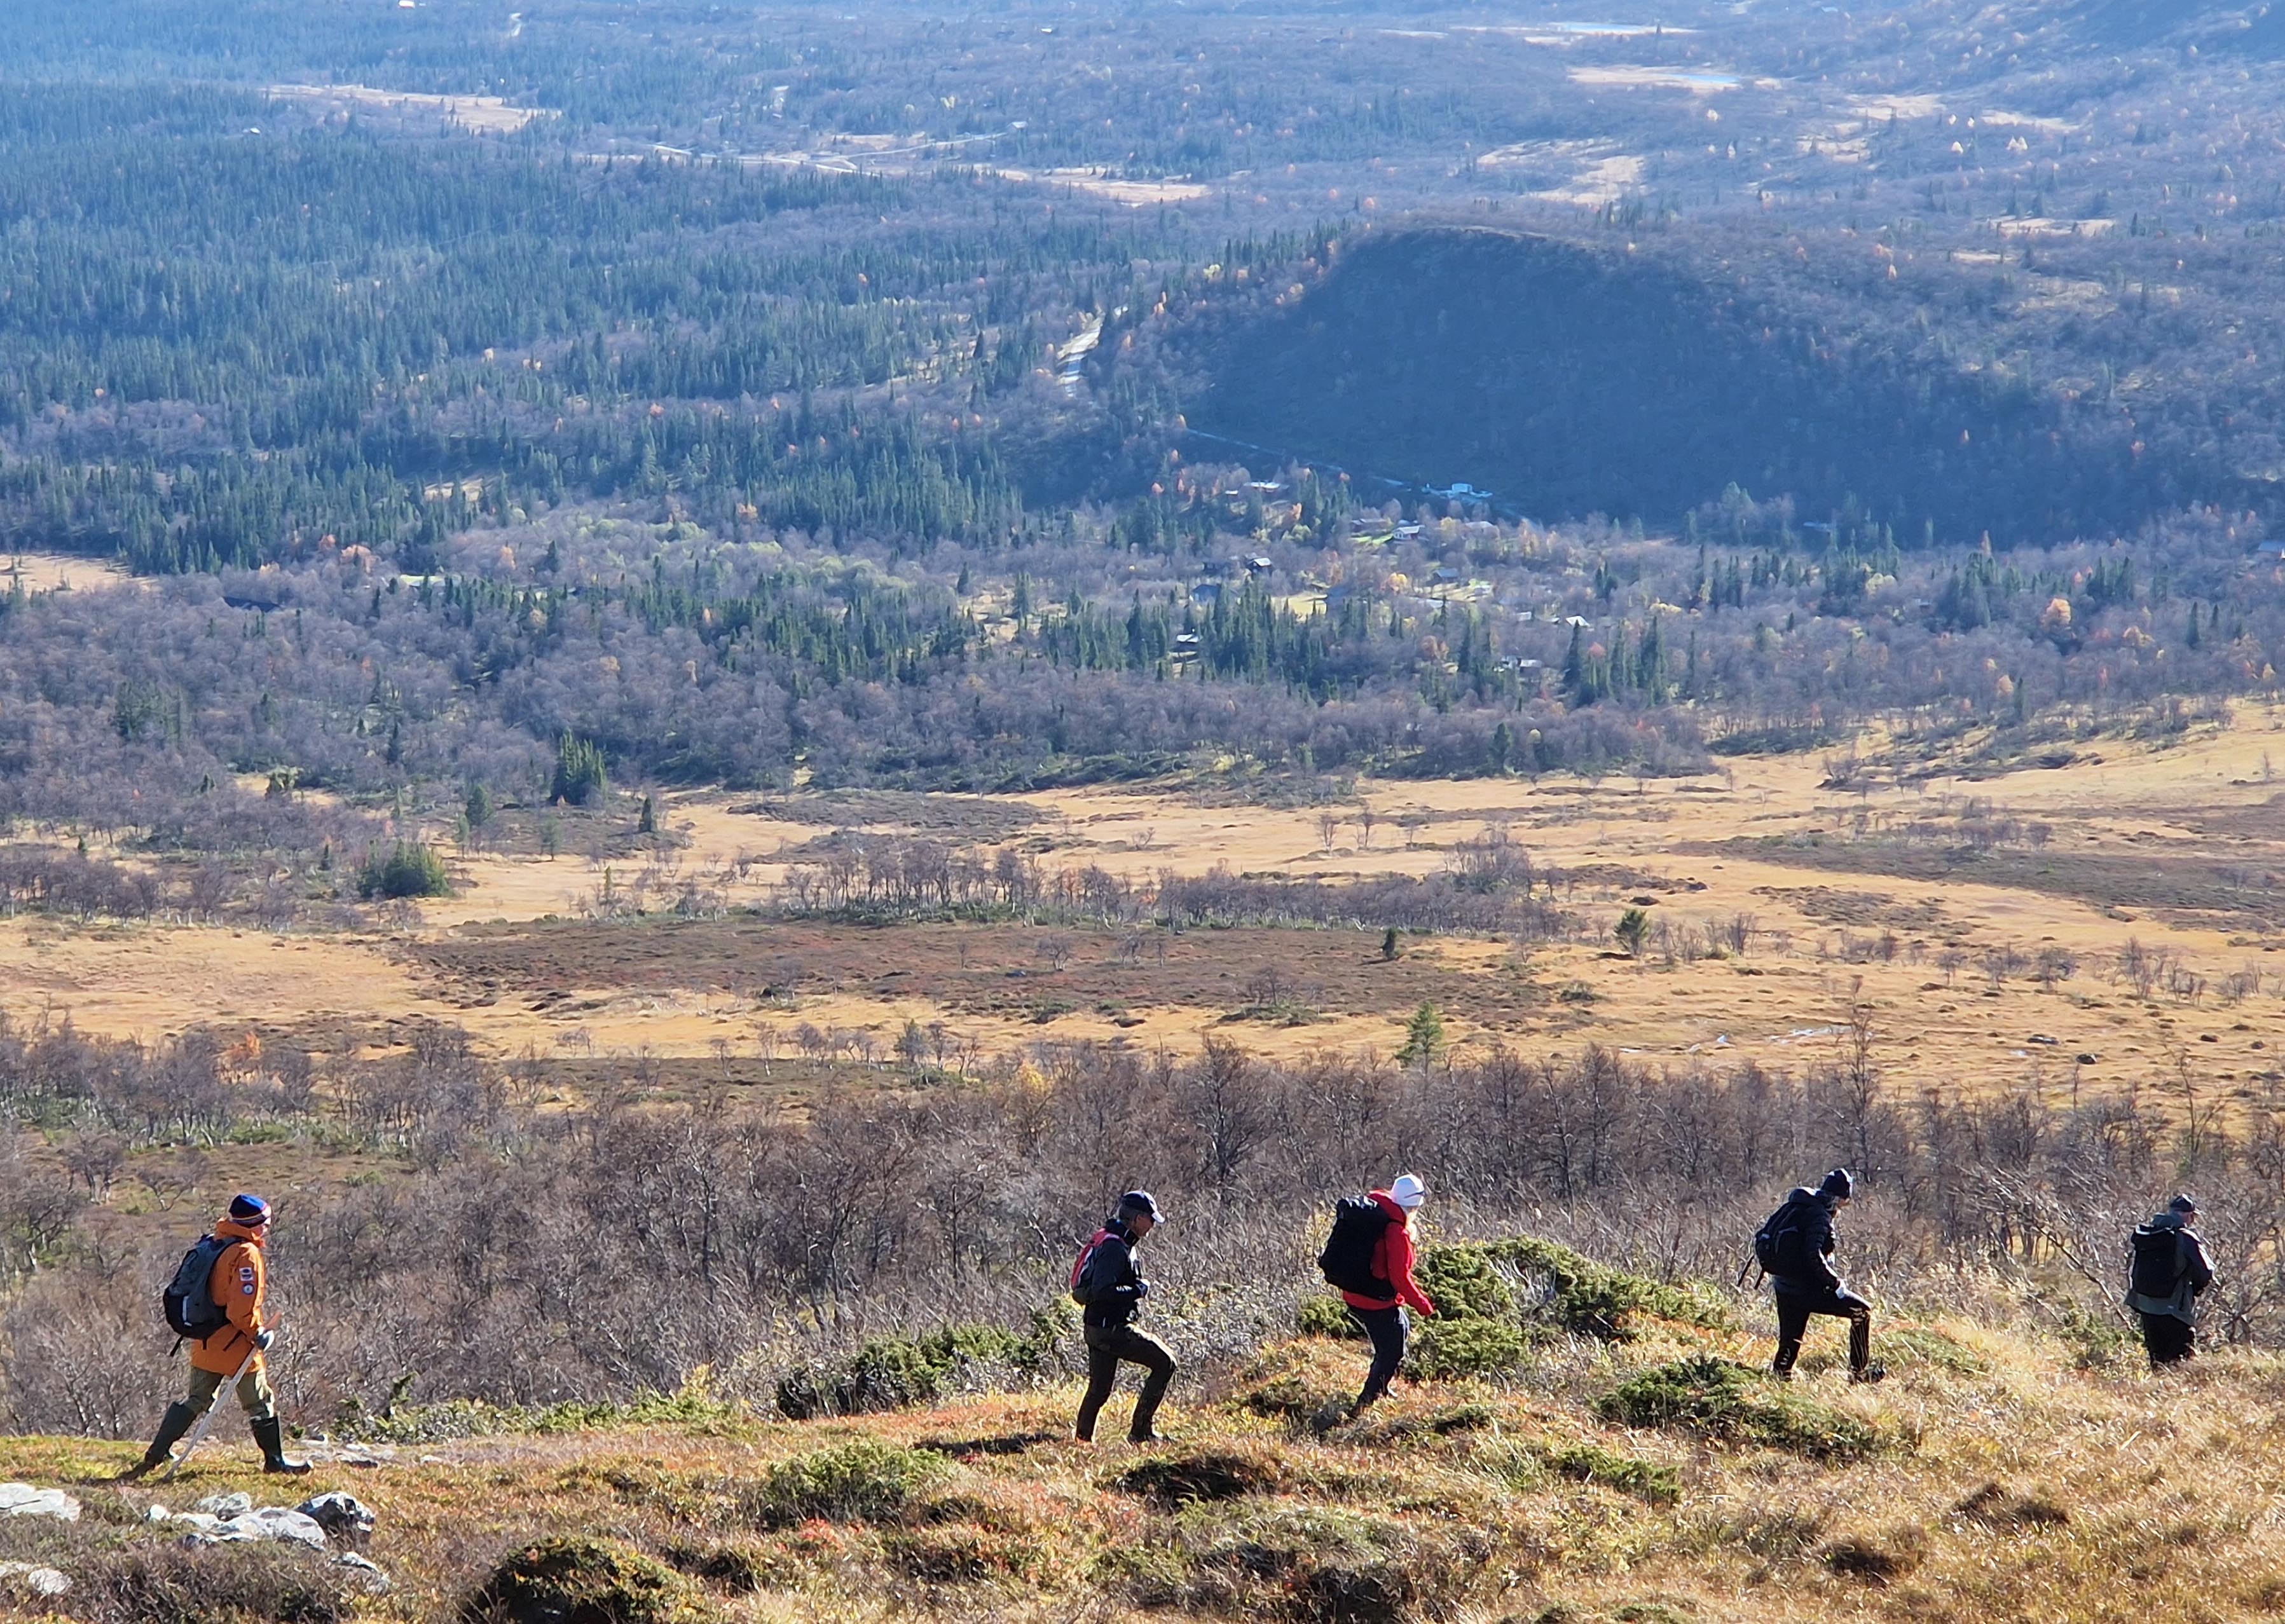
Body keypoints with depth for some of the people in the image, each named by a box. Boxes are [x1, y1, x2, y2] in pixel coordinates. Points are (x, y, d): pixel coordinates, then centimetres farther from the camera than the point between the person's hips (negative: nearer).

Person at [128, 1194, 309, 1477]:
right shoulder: (246, 1254, -18)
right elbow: (243, 1306, -25)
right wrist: (258, 1334, -12)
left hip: (204, 1344, 8)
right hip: (236, 1347, -8)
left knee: (197, 1401, 16)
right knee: (261, 1403, 6)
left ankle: (157, 1453, 13)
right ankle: (275, 1460, 15)